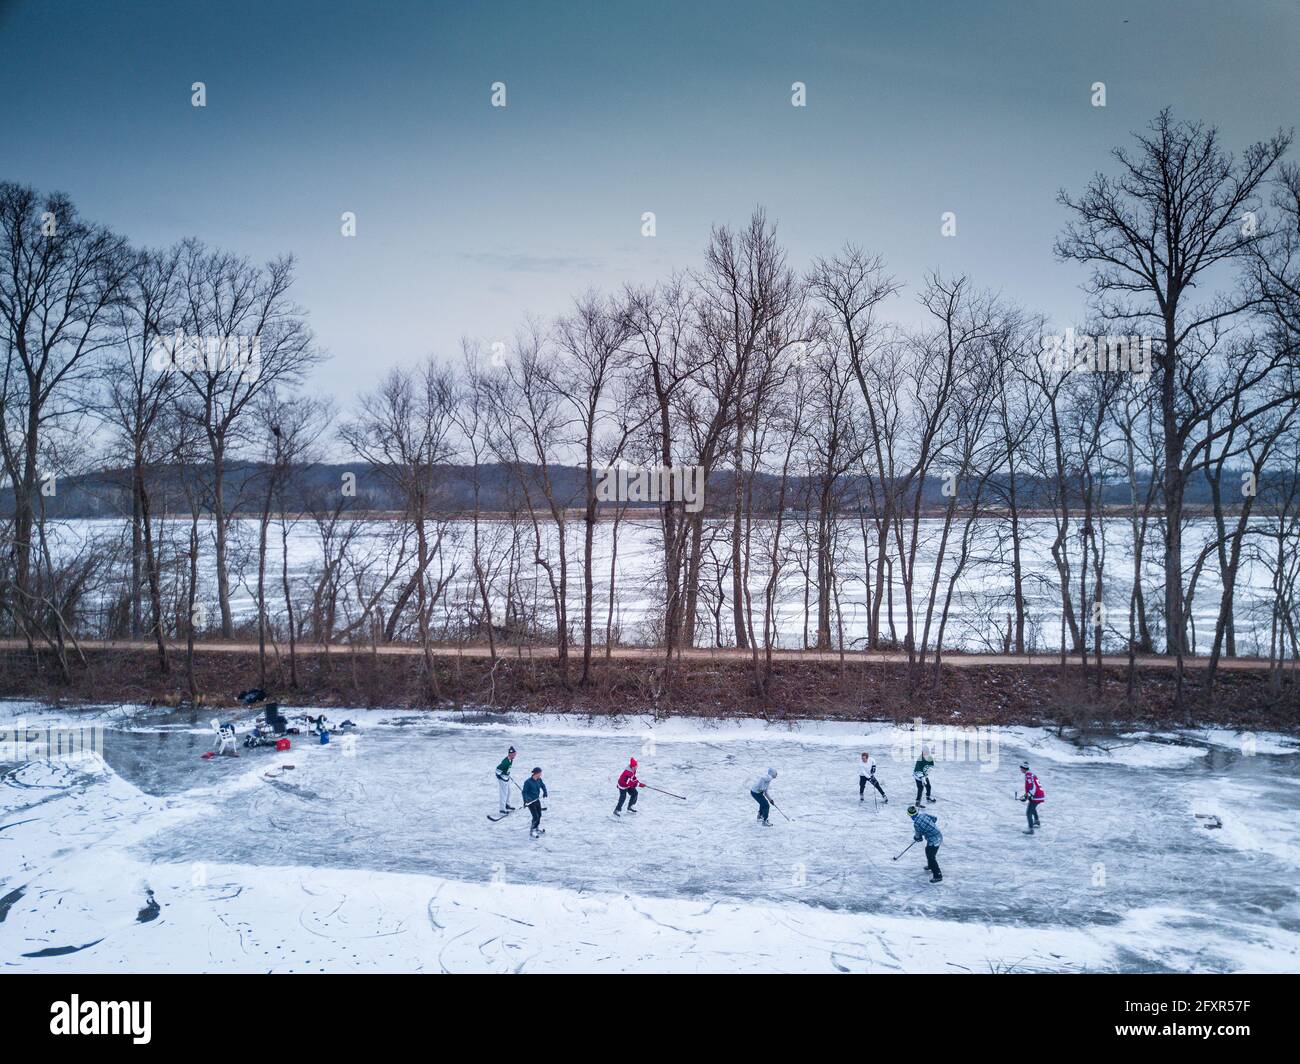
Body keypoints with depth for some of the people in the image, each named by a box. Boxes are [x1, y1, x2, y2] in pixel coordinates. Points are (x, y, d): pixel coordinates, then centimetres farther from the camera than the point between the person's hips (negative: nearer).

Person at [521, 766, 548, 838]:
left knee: (539, 815, 19)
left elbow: (543, 786, 17)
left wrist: (545, 793, 7)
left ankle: (538, 828, 42)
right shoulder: (528, 782, -23)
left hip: (537, 800, 7)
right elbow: (524, 792, -19)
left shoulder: (539, 780, -3)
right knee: (536, 817, -10)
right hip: (530, 802, -7)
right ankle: (532, 832, 2)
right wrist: (525, 801, -26)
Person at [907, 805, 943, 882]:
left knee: (931, 857, 0)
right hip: (938, 835, 9)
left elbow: (919, 838, -9)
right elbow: (934, 818, 14)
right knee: (928, 850, 29)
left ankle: (938, 876, 4)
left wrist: (914, 838, 13)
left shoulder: (916, 824, -23)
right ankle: (930, 865, 50)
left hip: (934, 841, -9)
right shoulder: (923, 815, -2)